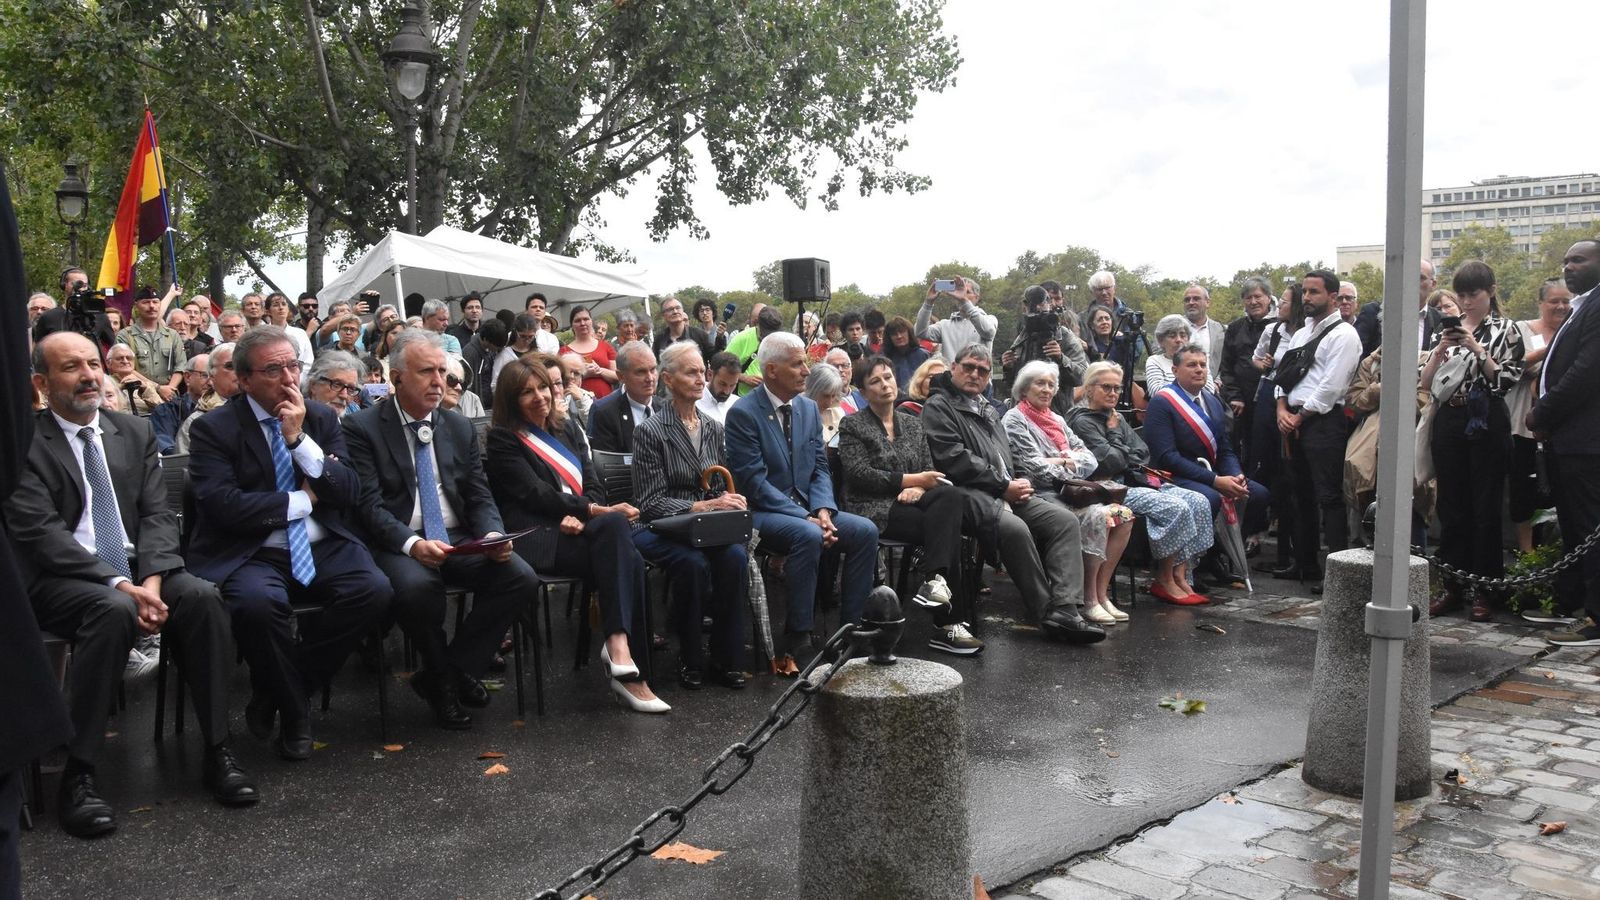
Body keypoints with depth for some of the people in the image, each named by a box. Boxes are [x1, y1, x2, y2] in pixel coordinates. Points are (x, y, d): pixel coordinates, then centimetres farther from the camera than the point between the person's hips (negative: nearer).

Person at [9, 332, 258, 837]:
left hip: (134, 567, 4)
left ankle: (217, 749, -17)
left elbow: (157, 514, 5)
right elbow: (40, 531, -13)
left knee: (202, 596, -25)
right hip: (59, 578, -4)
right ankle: (78, 773, -25)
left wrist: (151, 579, -15)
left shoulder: (135, 434, 12)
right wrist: (119, 586, -23)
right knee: (113, 610, -36)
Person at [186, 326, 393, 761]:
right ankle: (294, 710, -8)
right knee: (258, 603, -36)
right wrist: (303, 500, -7)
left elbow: (350, 493, 0)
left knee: (374, 590, -25)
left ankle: (276, 687, -4)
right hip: (251, 555, -3)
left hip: (324, 548, 4)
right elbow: (223, 505, -15)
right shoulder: (213, 428, -1)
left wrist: (299, 439, -11)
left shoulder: (322, 418, 10)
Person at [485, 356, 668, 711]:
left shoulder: (568, 428, 23)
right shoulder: (502, 440, 4)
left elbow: (593, 483, 14)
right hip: (537, 539, -5)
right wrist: (596, 511, -18)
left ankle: (619, 644, -32)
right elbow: (536, 494, -8)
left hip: (577, 532, 5)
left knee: (628, 562, -30)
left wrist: (581, 516, -9)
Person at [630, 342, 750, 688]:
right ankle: (690, 659, -14)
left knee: (735, 556, -28)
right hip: (658, 529, -4)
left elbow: (724, 484, 19)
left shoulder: (714, 428, 11)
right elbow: (651, 501, -10)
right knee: (694, 563, -34)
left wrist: (731, 501, -6)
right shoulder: (650, 431, -7)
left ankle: (726, 660, -16)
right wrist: (702, 506, -21)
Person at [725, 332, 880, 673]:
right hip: (764, 513, -7)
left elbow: (820, 467, 11)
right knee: (809, 537, -35)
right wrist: (805, 518, -21)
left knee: (866, 531, -15)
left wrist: (823, 510, -10)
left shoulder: (808, 409, 12)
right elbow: (754, 480, -16)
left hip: (807, 507, 7)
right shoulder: (743, 413, -10)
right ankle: (795, 642, -26)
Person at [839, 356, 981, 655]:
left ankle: (935, 579, -34)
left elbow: (930, 470, 15)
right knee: (946, 526, -28)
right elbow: (859, 474, -7)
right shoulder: (852, 425, 5)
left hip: (910, 502, 5)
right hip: (875, 509, -5)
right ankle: (950, 621, -30)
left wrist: (917, 489, -10)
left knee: (951, 496, -30)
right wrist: (910, 480, -12)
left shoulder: (912, 423, 21)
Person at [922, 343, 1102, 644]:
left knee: (1065, 519, -11)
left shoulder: (987, 409, 28)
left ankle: (1066, 609, -23)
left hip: (1005, 492, 9)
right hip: (969, 492, -8)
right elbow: (955, 460, -11)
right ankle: (1047, 613, -20)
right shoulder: (938, 407, 1)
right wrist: (1004, 486, -11)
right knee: (1015, 528, -34)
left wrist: (1018, 482, 4)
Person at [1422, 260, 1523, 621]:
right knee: (1451, 507, 7)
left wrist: (1478, 351, -14)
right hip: (1449, 423, 4)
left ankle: (1484, 589, 8)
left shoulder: (1505, 331, 3)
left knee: (1485, 508, 0)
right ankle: (1452, 585, 15)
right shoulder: (1448, 330, 12)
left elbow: (1507, 379, -7)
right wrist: (1440, 352, -8)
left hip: (1487, 425, -4)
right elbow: (1425, 381, 7)